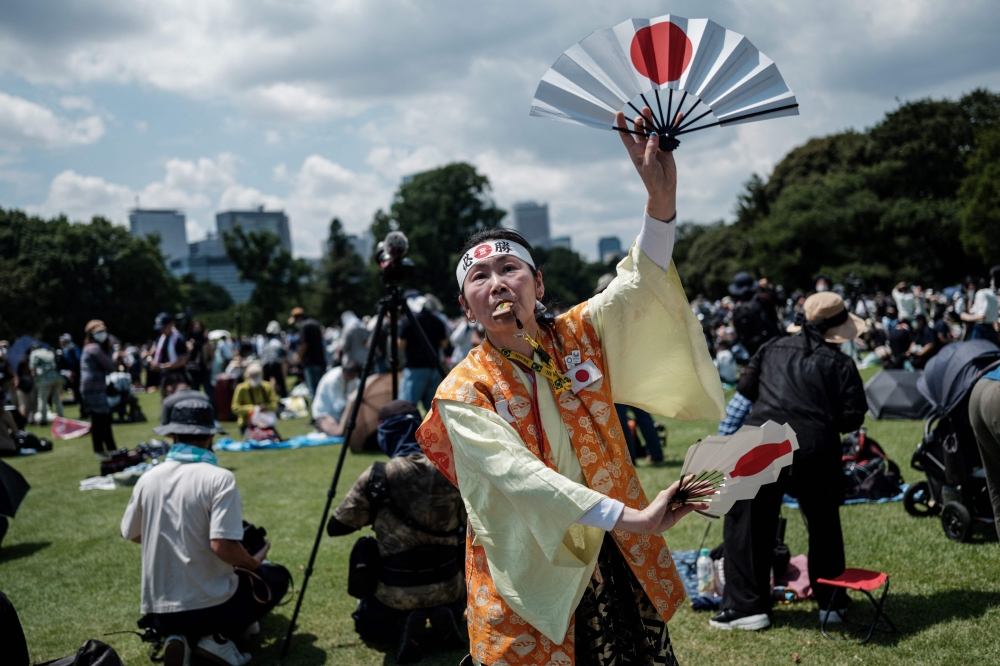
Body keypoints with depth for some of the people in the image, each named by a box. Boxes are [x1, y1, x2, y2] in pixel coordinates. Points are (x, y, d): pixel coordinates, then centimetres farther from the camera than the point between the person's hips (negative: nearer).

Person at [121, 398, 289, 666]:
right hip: (210, 605, -5)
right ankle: (218, 638, 0)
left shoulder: (148, 479, 0)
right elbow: (223, 546, -23)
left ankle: (182, 638, 4)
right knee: (276, 577, 22)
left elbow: (131, 534, 15)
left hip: (158, 610, 5)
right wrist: (255, 563, -3)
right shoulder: (219, 478, -15)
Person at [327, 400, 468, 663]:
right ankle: (444, 617, 4)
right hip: (448, 585, 3)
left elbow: (335, 528, -5)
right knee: (454, 604, 39)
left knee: (366, 623, 30)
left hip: (396, 591, -2)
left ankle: (402, 625, -2)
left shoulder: (375, 476, -15)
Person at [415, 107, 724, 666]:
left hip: (618, 566, 3)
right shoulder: (463, 394, -11)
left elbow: (640, 287, -16)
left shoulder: (578, 336, 0)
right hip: (531, 581, -3)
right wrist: (629, 516, -33)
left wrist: (662, 195, -32)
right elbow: (520, 475, -23)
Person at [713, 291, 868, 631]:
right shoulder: (841, 363, 7)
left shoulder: (774, 349, 13)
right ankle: (830, 601, 28)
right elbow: (853, 417, 2)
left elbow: (745, 389, 19)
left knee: (747, 523, 9)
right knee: (824, 524, 20)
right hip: (815, 450, 0)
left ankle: (747, 606, 8)